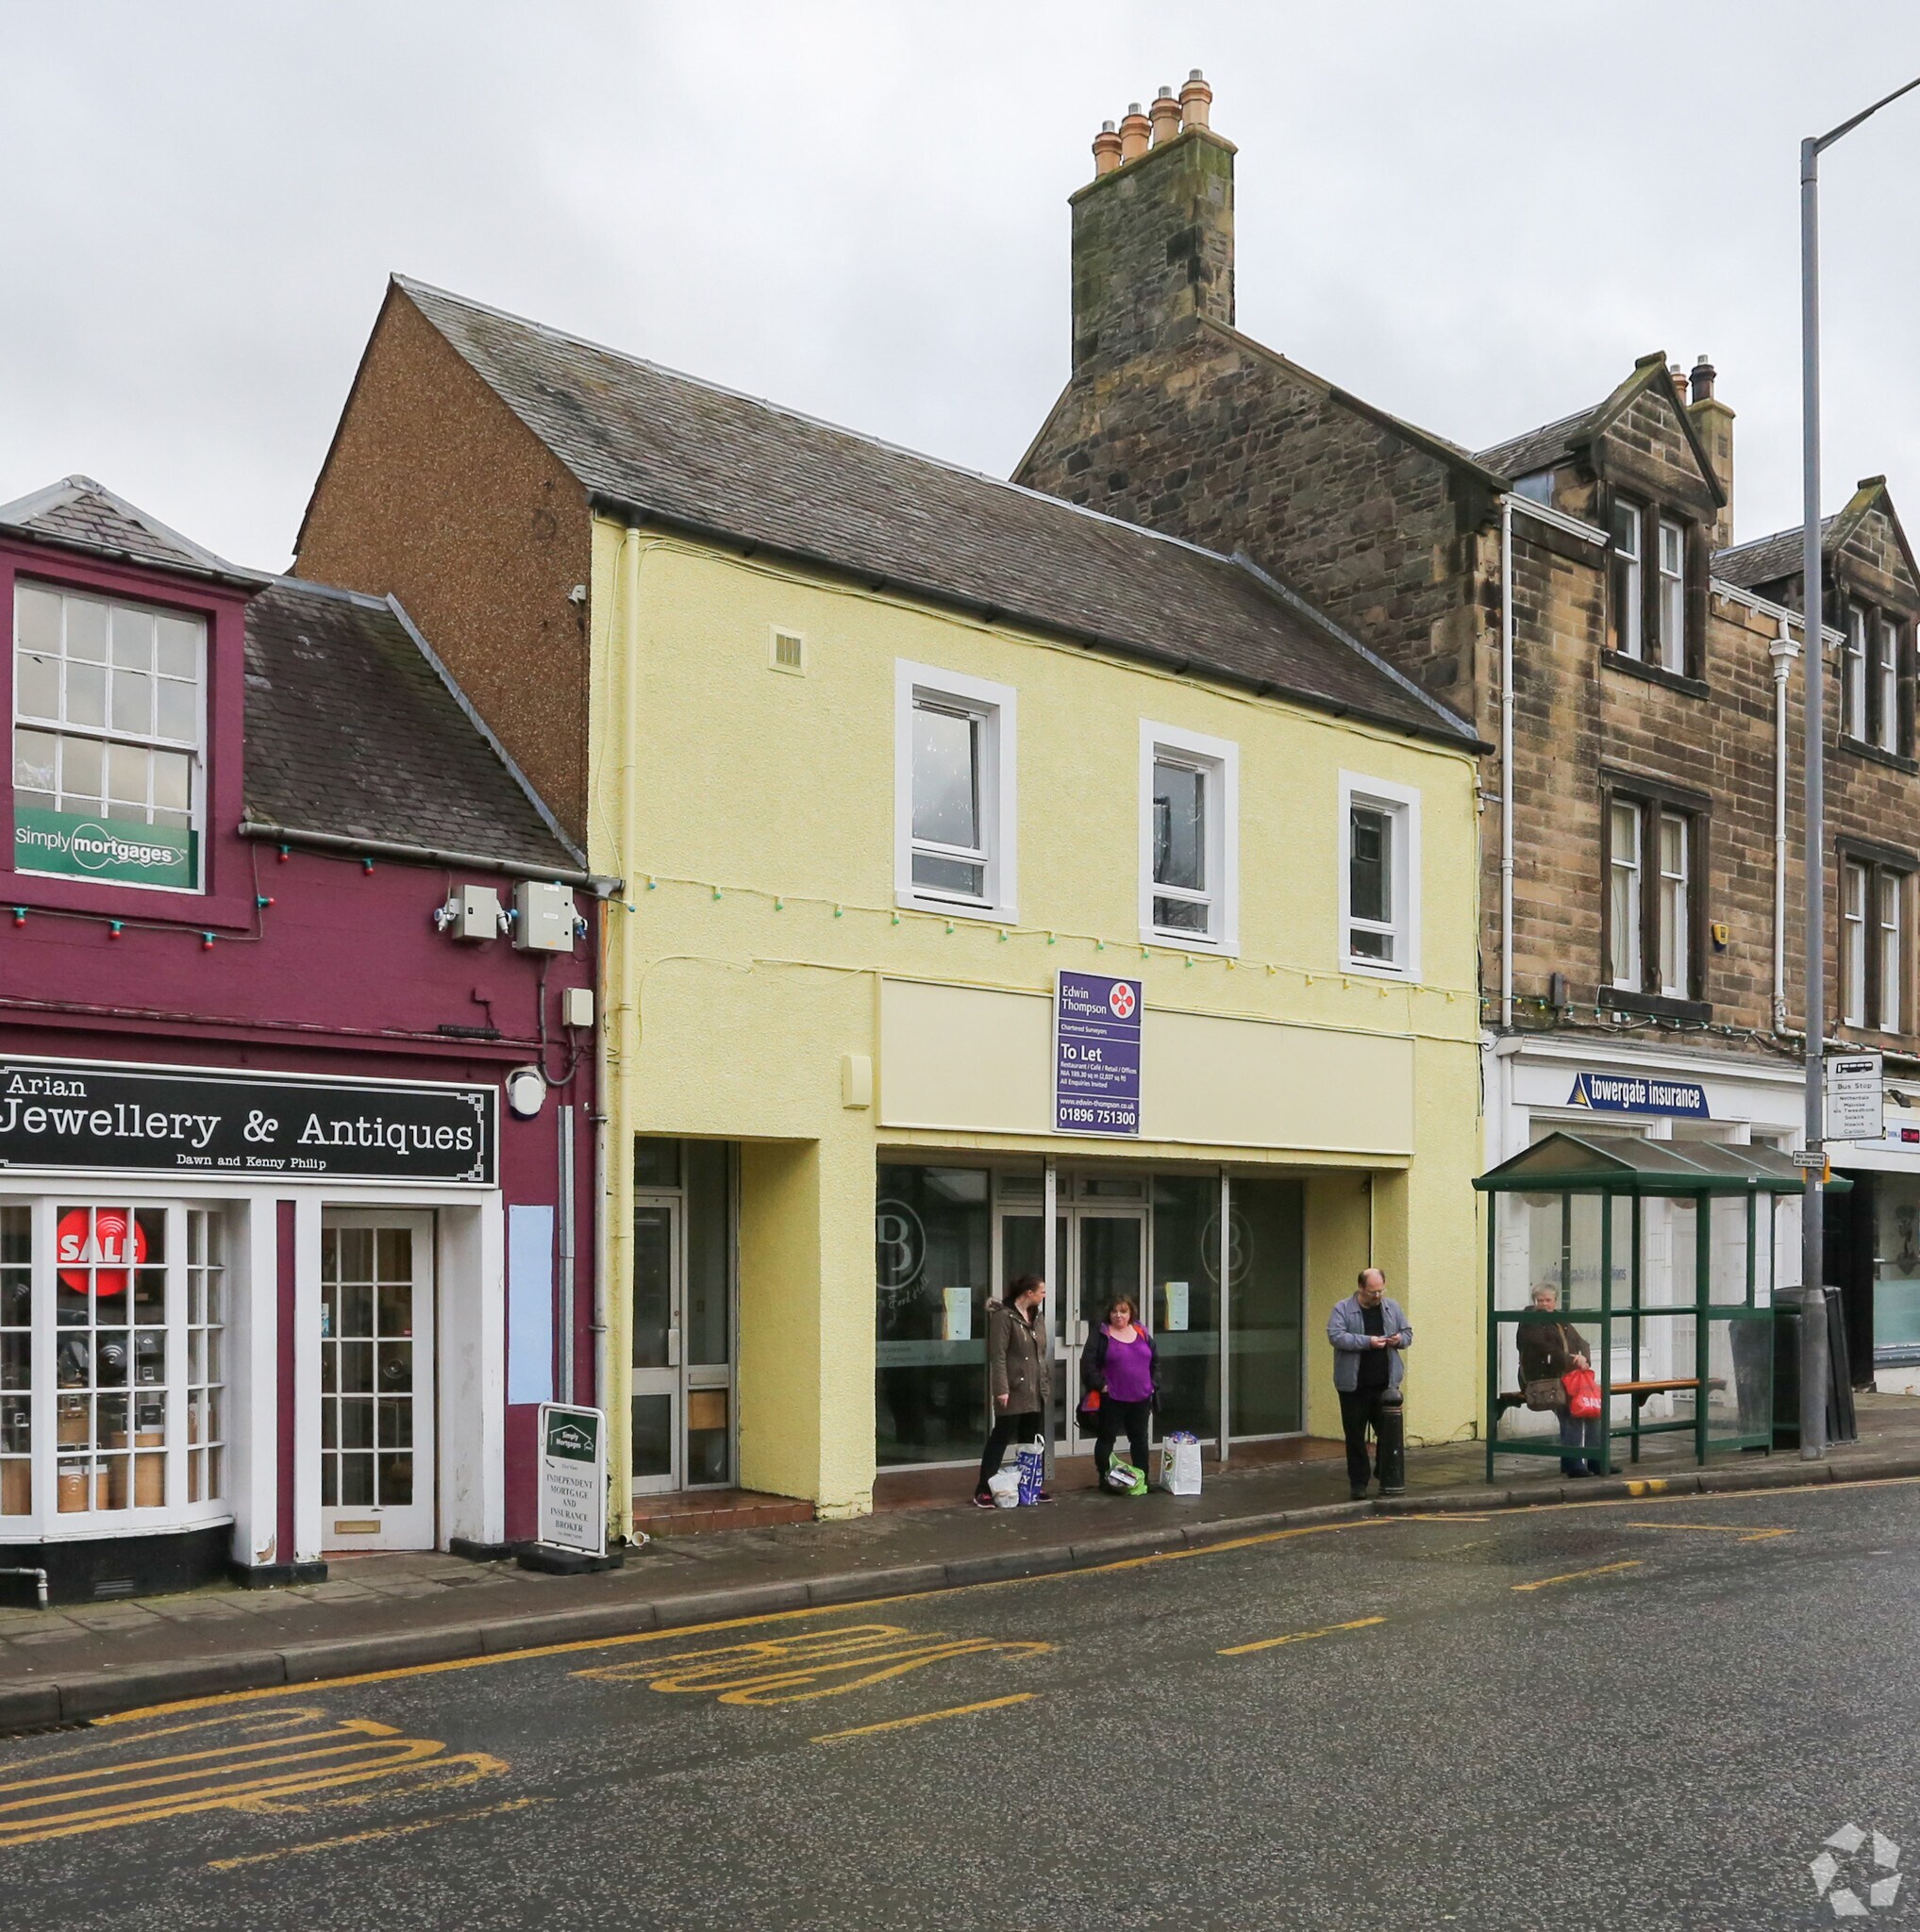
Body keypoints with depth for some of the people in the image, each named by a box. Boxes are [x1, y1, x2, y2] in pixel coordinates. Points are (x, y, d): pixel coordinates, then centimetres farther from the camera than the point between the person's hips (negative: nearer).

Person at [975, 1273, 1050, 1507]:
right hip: (1013, 1390, -7)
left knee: (1031, 1440, 13)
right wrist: (1001, 1388, -20)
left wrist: (1045, 1383, 14)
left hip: (1033, 1390, 7)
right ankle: (983, 1490, 0)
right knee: (1001, 1437, -5)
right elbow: (998, 1355, -16)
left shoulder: (1036, 1316, 13)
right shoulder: (1004, 1316, -12)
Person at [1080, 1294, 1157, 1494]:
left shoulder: (1142, 1334, 9)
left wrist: (1153, 1384, 8)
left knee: (1140, 1439, 12)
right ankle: (1104, 1480, 10)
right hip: (1112, 1399, -5)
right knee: (1106, 1439, 2)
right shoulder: (1102, 1335, -6)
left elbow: (1155, 1362, 17)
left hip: (1141, 1399, 5)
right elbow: (1088, 1363, -10)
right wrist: (1100, 1385, -14)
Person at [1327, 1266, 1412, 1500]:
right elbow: (1336, 1336, -17)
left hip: (1385, 1384, 3)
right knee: (1355, 1437, 5)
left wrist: (1400, 1339, -6)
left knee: (1390, 1434, 3)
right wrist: (1367, 1342, -23)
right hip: (1354, 1386, -3)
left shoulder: (1392, 1307, 10)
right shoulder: (1343, 1309, -4)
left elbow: (1408, 1332, 18)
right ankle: (1358, 1483, 15)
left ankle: (1390, 1480, 15)